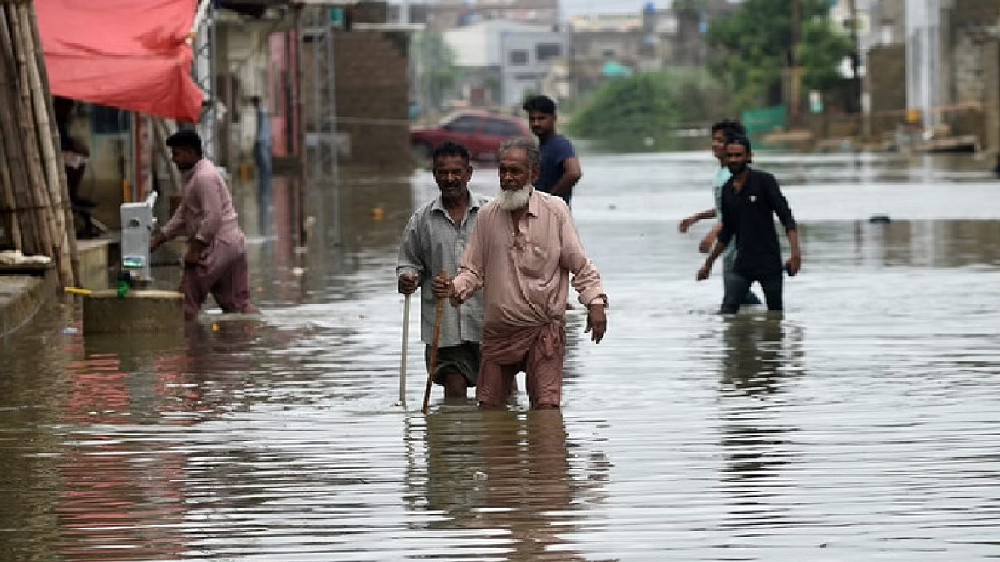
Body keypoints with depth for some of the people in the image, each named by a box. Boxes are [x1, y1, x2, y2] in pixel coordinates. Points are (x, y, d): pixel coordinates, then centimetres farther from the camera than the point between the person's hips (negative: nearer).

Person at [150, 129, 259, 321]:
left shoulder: (204, 177, -15)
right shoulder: (193, 177, 19)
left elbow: (212, 218, -22)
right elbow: (181, 217, 21)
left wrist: (195, 249, -20)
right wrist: (156, 240, 15)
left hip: (218, 246, -10)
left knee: (187, 304, -5)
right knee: (237, 303, 9)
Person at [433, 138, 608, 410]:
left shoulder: (555, 211, -3)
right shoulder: (487, 215, 5)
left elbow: (580, 266, 1)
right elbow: (474, 269, 11)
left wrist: (595, 302, -12)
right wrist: (455, 288, -9)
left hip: (544, 329, -3)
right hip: (498, 330, 3)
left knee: (546, 406, -14)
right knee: (488, 406, 6)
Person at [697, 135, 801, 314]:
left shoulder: (764, 181, -6)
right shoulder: (727, 190, 11)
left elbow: (786, 217, -11)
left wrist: (795, 252, -24)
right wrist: (708, 264, 24)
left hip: (769, 264, -4)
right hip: (742, 265, 4)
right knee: (727, 311, -13)